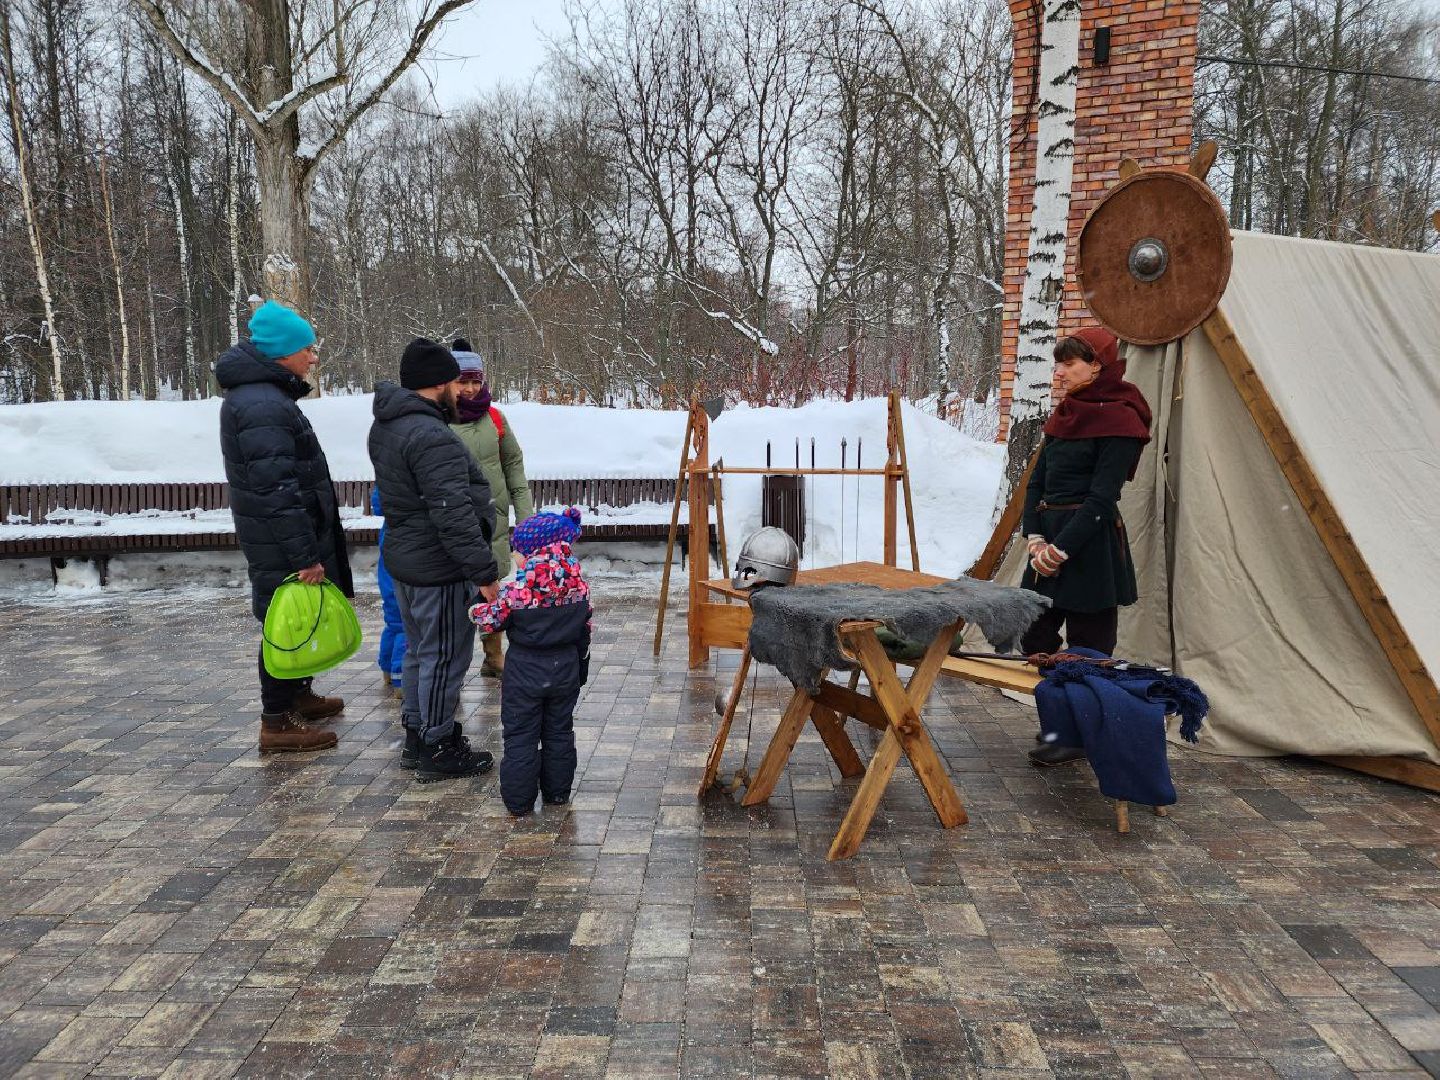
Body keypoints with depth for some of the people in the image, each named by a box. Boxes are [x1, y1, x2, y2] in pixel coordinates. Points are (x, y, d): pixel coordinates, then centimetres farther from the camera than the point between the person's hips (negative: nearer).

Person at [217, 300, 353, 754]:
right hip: (282, 545, -10)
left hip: (287, 537, 10)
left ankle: (297, 695, 37)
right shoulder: (262, 406, -22)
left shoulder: (264, 394, 12)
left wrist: (312, 548, 20)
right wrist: (305, 556, -23)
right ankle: (277, 722, 11)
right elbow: (277, 491, -26)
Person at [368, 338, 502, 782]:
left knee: (418, 650, 21)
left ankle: (416, 734, 34)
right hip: (439, 568, -10)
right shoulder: (432, 438, -24)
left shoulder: (384, 425, 9)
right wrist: (484, 572, -24)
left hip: (403, 558, 10)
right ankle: (437, 750, 15)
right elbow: (454, 516, -28)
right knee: (445, 657, 3)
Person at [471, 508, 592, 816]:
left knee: (521, 735, 8)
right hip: (566, 668, 4)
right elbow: (585, 631, 4)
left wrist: (476, 611, 15)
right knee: (559, 732, 17)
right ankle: (558, 793, 28)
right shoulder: (579, 586, -5)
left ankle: (519, 800, 15)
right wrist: (581, 668, 17)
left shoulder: (516, 590, -20)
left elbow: (492, 620, -8)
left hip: (525, 671, -4)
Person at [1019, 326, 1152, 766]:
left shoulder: (1120, 420, -11)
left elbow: (1102, 497, -16)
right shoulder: (1065, 415, 14)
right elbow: (1036, 480, 10)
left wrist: (1059, 548, -17)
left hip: (1091, 545, -8)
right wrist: (1035, 538, -4)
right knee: (1035, 635, 13)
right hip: (1050, 540, 9)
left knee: (1086, 646, 4)